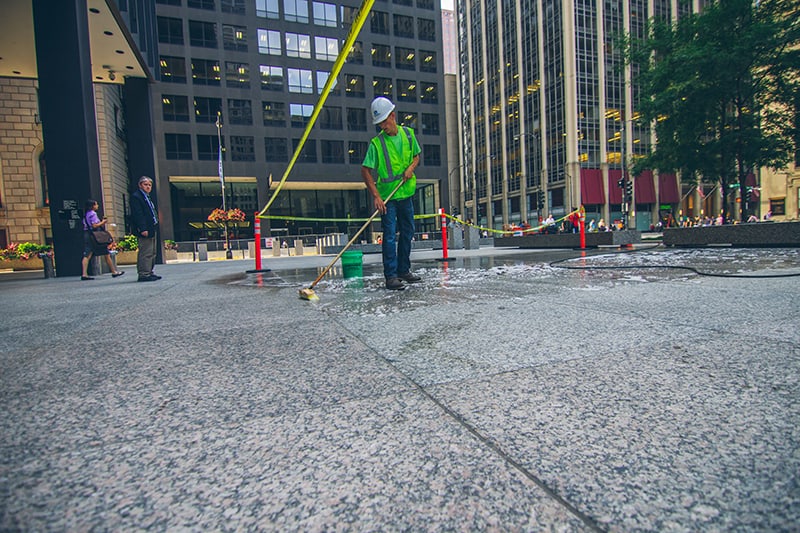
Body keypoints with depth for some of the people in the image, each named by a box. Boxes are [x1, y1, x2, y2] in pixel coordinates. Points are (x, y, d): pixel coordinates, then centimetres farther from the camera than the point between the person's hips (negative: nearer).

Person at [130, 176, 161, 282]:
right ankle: (144, 274, -7)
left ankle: (149, 272, 20)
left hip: (151, 230, 10)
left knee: (152, 253, 13)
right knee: (146, 253, -10)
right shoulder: (136, 197, -7)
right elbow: (137, 214, -16)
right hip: (145, 231, -10)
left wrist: (155, 227, 17)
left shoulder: (147, 197, 23)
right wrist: (143, 229, -23)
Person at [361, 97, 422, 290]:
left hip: (406, 193, 5)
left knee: (407, 232, 11)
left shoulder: (408, 134, 3)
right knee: (390, 235, -8)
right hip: (386, 196, -5)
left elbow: (416, 156, 16)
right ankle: (391, 276, -2)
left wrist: (410, 168, -7)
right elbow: (365, 171, -12)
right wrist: (376, 196, -20)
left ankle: (404, 270, 25)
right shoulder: (376, 143, -10)